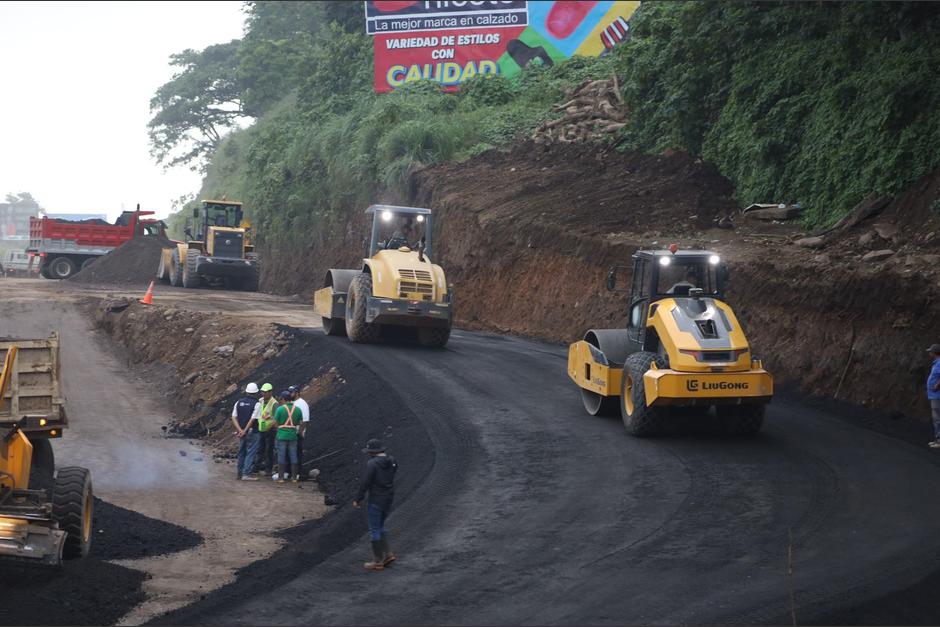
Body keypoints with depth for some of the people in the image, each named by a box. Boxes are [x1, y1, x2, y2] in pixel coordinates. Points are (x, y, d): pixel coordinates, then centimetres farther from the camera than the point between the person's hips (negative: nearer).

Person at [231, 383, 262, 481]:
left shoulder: (239, 402, 6)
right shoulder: (256, 404, -11)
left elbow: (234, 418, 1)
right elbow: (253, 419, -16)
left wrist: (240, 430, -6)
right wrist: (245, 431, -12)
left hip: (241, 432, 6)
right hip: (252, 432, -6)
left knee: (241, 452, 15)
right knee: (250, 453, -2)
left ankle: (240, 473, 22)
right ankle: (246, 474, -6)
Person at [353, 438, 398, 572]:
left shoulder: (372, 464, -19)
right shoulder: (392, 461, 3)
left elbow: (365, 483, -18)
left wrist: (358, 499, -10)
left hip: (376, 500, -7)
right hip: (389, 498, 7)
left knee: (375, 530, 4)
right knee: (380, 526, 23)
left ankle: (377, 562, 9)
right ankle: (387, 554, 18)